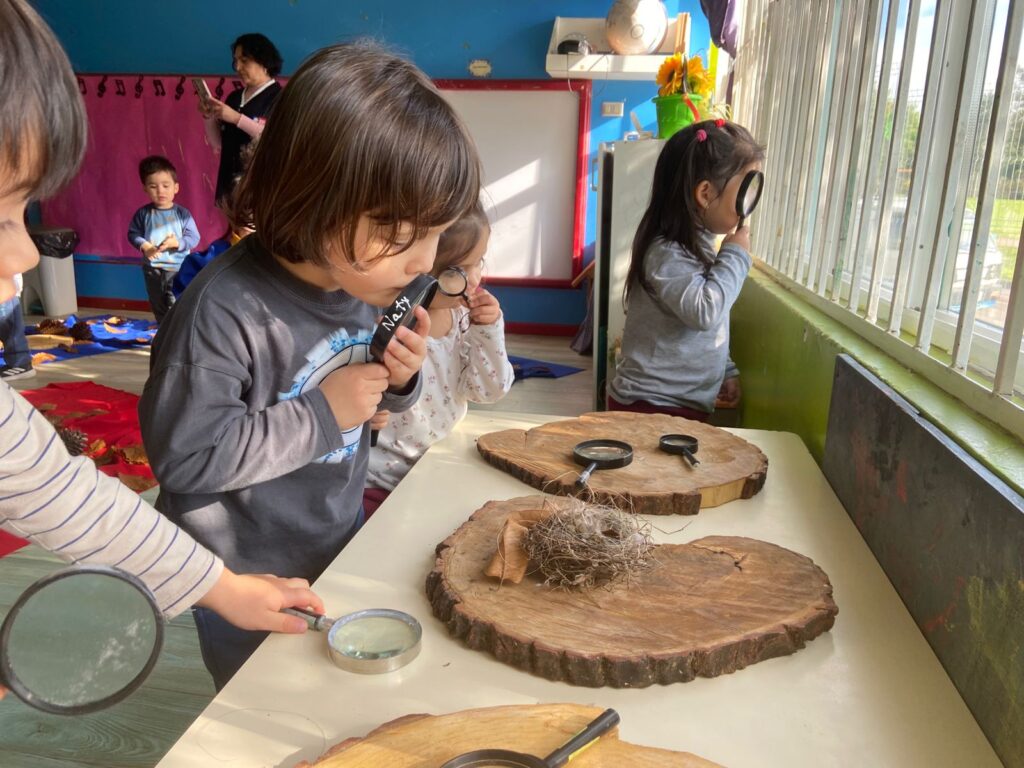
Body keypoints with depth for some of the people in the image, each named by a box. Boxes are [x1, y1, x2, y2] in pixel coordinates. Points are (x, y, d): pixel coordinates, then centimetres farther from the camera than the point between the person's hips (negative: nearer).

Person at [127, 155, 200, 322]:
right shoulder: (143, 213, -4)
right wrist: (144, 246, -17)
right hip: (152, 269, 3)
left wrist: (177, 243, -26)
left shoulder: (182, 213, -9)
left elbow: (194, 238, -9)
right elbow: (132, 233, 2)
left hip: (178, 269, -3)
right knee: (158, 307, 17)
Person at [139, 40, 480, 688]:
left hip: (338, 548, 6)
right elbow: (184, 456, -28)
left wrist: (396, 383, -17)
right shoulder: (225, 311, -30)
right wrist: (322, 413, -27)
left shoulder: (367, 282, -8)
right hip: (247, 581, -6)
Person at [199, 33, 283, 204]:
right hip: (232, 182, 7)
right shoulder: (234, 97, 16)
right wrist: (209, 117, 2)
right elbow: (219, 145, 19)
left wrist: (237, 118, -19)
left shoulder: (279, 98, -4)